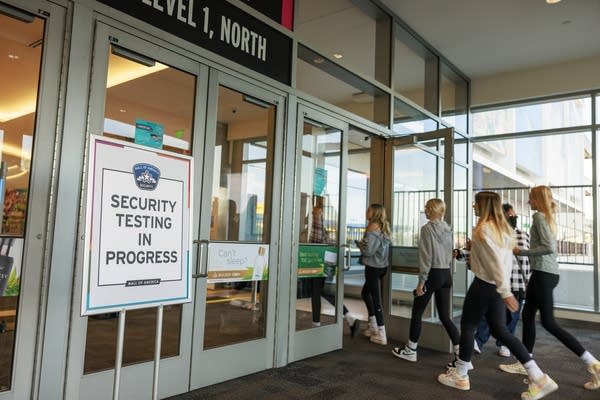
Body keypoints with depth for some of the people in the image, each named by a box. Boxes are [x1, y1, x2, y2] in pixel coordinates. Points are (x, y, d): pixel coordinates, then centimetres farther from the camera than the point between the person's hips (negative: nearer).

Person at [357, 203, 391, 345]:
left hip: (373, 267, -9)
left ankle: (381, 335, 4)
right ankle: (373, 327, 30)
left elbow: (368, 250, -18)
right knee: (365, 292, 23)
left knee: (376, 299, -3)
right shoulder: (383, 227, 11)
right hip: (382, 266, 9)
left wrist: (359, 243, -1)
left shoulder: (373, 227, -15)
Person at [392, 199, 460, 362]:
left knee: (417, 313, 8)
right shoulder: (448, 229, 10)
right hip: (447, 275, 7)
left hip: (433, 274, -7)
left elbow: (426, 256, -15)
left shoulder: (427, 228, -11)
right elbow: (450, 254, 15)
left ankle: (410, 350, 19)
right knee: (445, 317, 11)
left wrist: (421, 281, -12)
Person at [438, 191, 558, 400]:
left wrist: (505, 291, -24)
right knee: (500, 330, 13)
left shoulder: (483, 229, -16)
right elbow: (504, 259, 14)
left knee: (467, 326, 7)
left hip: (484, 284, -8)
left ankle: (460, 376, 19)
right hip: (498, 285, 8)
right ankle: (538, 378, 9)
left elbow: (495, 261, -23)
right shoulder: (504, 228, 11)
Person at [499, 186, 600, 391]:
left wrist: (522, 252, -12)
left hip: (543, 273, -10)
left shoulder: (539, 216, -11)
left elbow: (549, 247, -21)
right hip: (544, 273, 10)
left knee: (548, 322, -5)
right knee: (527, 315, 12)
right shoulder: (548, 217, 17)